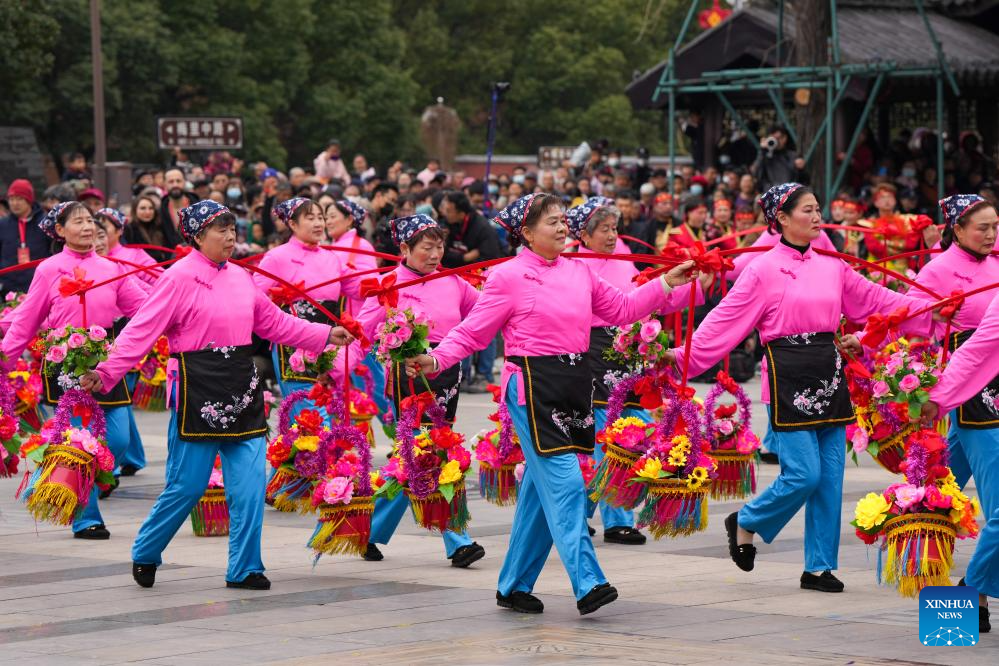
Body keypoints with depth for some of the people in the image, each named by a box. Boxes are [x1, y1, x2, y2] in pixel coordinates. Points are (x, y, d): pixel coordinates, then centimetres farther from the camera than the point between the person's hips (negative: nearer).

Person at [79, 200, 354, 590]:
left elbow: (274, 323, 22)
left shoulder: (240, 277, 11)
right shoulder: (179, 278, -8)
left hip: (241, 389, 6)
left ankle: (244, 569, 8)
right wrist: (106, 372, -22)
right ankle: (144, 555, 21)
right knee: (187, 485, -1)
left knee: (249, 483, -1)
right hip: (198, 392, -6)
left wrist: (326, 335, 21)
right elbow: (142, 331, -13)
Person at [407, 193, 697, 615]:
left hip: (574, 383, 7)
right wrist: (435, 360, -19)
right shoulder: (508, 277, -5)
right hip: (533, 386, -7)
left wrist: (666, 283, 16)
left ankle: (514, 586, 20)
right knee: (564, 482, -14)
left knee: (542, 488, 10)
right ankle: (587, 583, -18)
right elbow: (474, 331, -6)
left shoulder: (579, 272, 13)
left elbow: (620, 309, 22)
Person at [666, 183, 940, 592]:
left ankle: (819, 567, 11)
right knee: (803, 474, -11)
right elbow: (726, 321, -8)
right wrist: (683, 356, -16)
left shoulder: (832, 266, 10)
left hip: (828, 377, 6)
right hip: (788, 378, -6)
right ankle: (745, 524, 15)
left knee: (830, 477, 3)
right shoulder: (764, 270, -5)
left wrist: (935, 316, 12)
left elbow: (876, 301, 15)